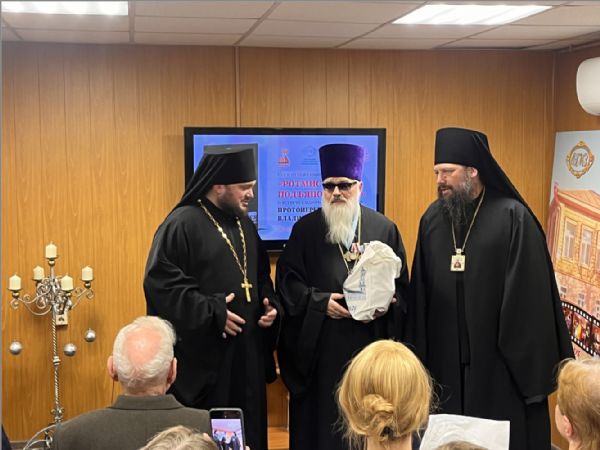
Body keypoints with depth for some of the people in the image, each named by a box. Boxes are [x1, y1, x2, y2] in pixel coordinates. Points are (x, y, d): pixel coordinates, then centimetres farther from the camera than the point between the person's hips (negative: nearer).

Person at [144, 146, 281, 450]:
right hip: (202, 355, -7)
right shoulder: (182, 224, -13)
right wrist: (212, 313, -21)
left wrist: (270, 305, 2)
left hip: (246, 352, 7)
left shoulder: (245, 226, 12)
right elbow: (160, 283, -19)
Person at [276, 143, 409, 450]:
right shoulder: (306, 229, 3)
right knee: (322, 422, 4)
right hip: (321, 348, -1)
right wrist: (320, 301, -15)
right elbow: (287, 281, -1)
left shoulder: (384, 229, 6)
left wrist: (387, 304, -12)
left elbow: (401, 285, 7)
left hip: (371, 345, 1)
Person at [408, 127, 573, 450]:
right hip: (445, 358, 4)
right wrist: (419, 353, 6)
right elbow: (420, 292, 8)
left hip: (499, 360, -4)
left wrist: (529, 360, -10)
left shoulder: (513, 218, -10)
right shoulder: (432, 219, 4)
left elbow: (529, 295, -10)